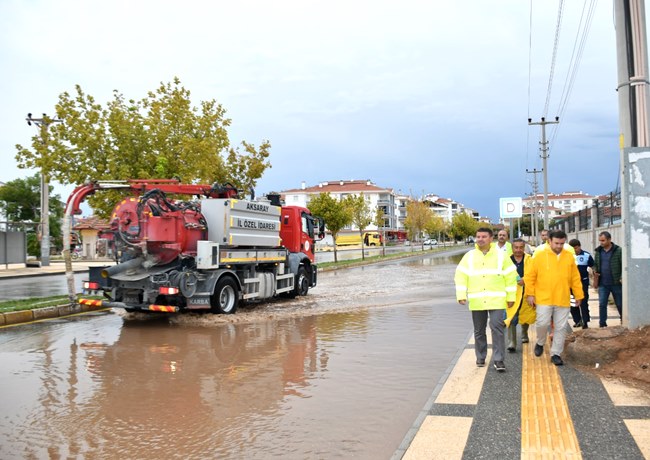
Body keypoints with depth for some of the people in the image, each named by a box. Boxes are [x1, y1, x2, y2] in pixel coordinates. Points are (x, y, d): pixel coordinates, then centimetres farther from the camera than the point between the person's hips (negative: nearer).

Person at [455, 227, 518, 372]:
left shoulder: (501, 255, 2)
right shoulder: (469, 256, 5)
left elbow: (510, 277, 3)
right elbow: (460, 276, 3)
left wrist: (511, 297, 1)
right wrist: (461, 295, -6)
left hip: (496, 300, -2)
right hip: (476, 301, 2)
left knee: (497, 328, -8)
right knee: (479, 331, 11)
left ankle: (498, 360, 0)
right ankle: (480, 357, 26)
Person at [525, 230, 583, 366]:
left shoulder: (569, 257, 5)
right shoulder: (540, 256, -4)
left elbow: (575, 278, 10)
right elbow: (530, 276, -1)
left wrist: (578, 295, 10)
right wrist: (530, 294, -4)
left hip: (563, 300, 3)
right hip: (543, 299, -2)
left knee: (561, 328, 4)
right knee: (542, 323, -7)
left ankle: (556, 354, 16)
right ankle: (540, 343, 23)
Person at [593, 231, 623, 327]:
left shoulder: (618, 250, -8)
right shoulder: (598, 251, 6)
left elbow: (623, 265, -9)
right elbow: (595, 264, 17)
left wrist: (622, 278, -18)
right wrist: (595, 272, -2)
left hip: (616, 283, -3)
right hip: (602, 284, 3)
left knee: (620, 304, 10)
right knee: (602, 304, 1)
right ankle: (602, 324, 8)